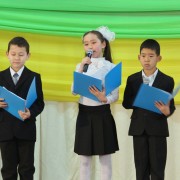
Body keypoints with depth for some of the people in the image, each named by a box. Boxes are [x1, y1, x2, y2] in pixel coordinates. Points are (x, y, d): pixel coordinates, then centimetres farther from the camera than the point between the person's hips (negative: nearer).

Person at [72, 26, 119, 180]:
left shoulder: (111, 67, -3)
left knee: (105, 160, 5)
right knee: (85, 160, 8)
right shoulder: (81, 66, 5)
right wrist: (82, 68, -14)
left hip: (102, 114, -2)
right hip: (84, 114, 3)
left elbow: (115, 95, -5)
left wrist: (104, 99, -26)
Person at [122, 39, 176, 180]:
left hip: (158, 129, -2)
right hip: (138, 128, 2)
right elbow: (126, 103, 3)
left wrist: (167, 111, -26)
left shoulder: (167, 81, -3)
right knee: (141, 167, 9)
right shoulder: (132, 79, 5)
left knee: (157, 168, 3)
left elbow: (171, 106, -4)